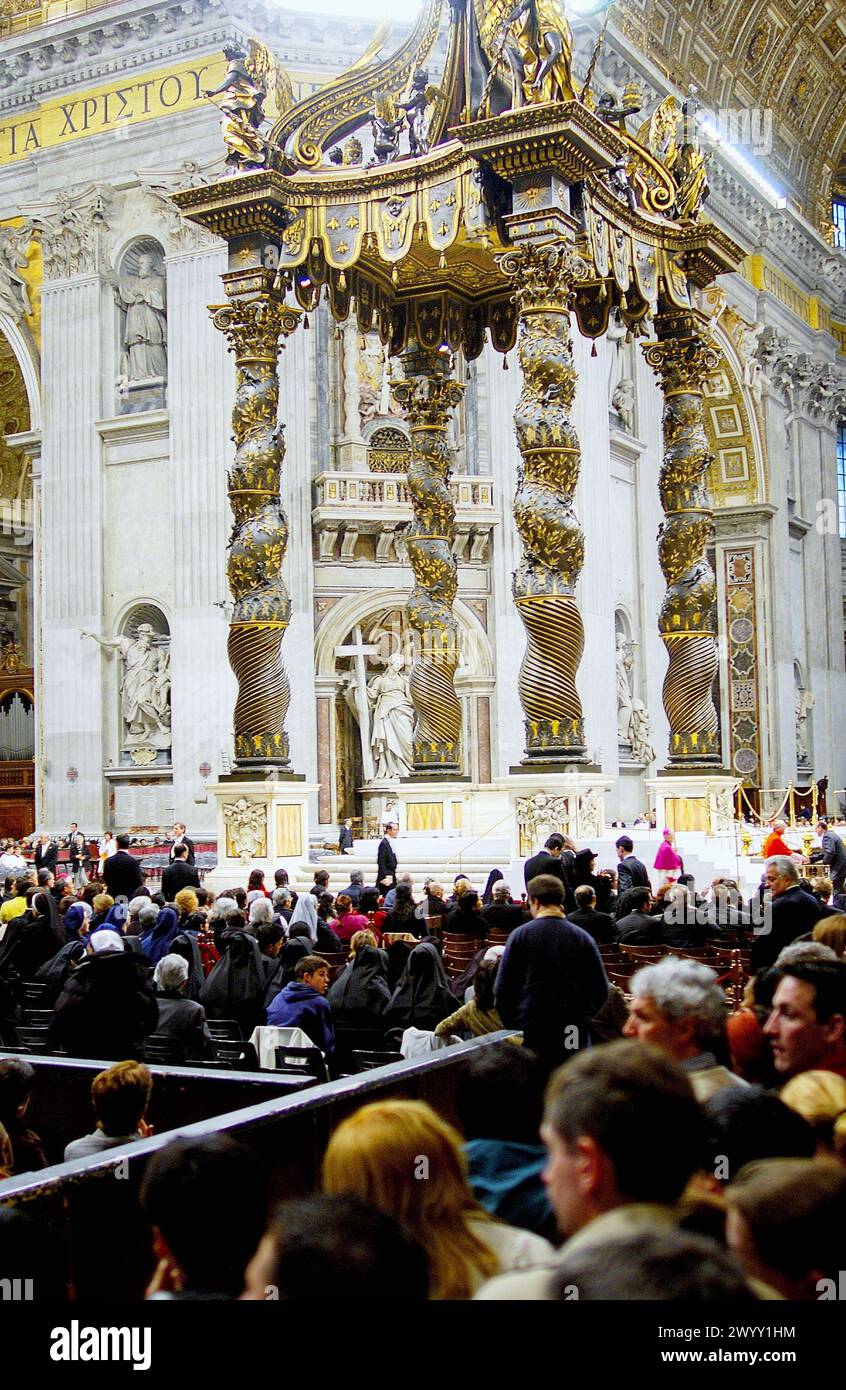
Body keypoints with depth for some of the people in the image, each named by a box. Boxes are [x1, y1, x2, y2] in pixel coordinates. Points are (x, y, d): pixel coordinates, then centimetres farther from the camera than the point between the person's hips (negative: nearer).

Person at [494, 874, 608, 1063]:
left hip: (530, 1033, -1)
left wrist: (511, 1024, 10)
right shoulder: (584, 938, 1)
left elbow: (502, 989, -2)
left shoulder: (520, 936, -3)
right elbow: (602, 991, 3)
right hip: (576, 1033, 1)